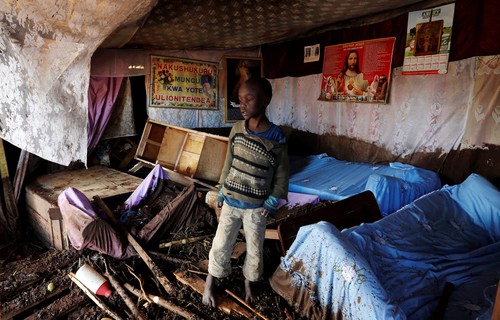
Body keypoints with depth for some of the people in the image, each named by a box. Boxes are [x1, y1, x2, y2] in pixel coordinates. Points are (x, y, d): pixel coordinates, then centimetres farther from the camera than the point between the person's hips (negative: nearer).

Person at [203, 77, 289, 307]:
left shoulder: (276, 138, -16)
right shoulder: (237, 129, -6)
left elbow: (282, 175, -5)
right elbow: (228, 163, 5)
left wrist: (272, 203, -6)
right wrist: (221, 193, 8)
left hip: (256, 207, -2)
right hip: (231, 201, 2)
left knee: (255, 248, 15)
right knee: (221, 244, 13)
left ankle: (248, 284, 42)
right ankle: (210, 284, 35)